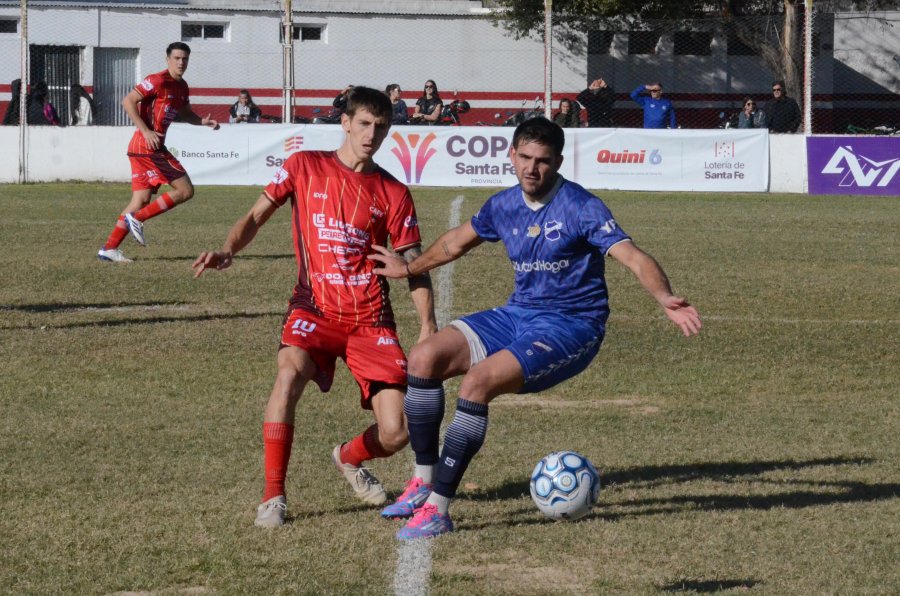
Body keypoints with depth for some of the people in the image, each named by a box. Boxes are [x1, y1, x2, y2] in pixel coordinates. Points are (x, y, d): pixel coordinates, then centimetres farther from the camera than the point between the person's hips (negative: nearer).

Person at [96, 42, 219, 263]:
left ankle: (109, 248, 5)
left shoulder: (182, 87, 16)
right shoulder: (158, 81, -12)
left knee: (141, 199, 6)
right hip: (148, 146, -9)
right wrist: (146, 131, -22)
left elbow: (185, 113, 31)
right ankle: (137, 219, -7)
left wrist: (203, 121, 10)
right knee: (185, 190, -9)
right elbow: (128, 101, -16)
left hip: (149, 148, 9)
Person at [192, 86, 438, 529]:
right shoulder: (305, 166, 5)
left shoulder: (393, 193, 7)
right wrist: (227, 251, -13)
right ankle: (273, 496, -22)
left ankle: (349, 459, 31)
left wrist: (428, 327, -4)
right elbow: (257, 215, 8)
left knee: (395, 433, -8)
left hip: (370, 316, 2)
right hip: (315, 306, -2)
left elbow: (414, 264, 8)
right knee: (290, 372, -34)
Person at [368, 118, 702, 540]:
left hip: (570, 326, -7)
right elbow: (457, 241, 27)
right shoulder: (504, 206, 6)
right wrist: (410, 269, 40)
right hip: (517, 315, 7)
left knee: (477, 382, -28)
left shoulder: (580, 207, -14)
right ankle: (423, 484, 4)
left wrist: (664, 298, -43)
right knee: (424, 358, -7)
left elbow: (632, 256, -25)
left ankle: (438, 510, -22)